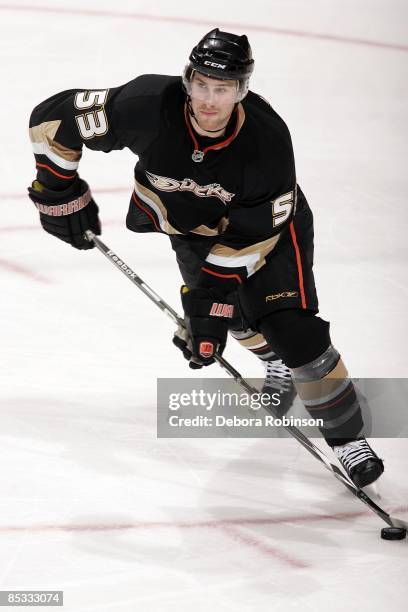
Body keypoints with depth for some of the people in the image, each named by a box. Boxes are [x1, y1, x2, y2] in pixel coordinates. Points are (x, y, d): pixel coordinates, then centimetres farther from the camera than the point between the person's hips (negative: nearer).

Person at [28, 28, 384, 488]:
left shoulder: (268, 140, -36)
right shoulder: (150, 106, -33)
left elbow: (251, 233, -28)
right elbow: (54, 117, -23)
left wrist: (213, 291, -30)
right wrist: (58, 190, -17)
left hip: (268, 218, -3)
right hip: (192, 222, 3)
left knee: (292, 327, -14)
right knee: (238, 318, 8)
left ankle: (345, 435, 0)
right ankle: (279, 363, 44)